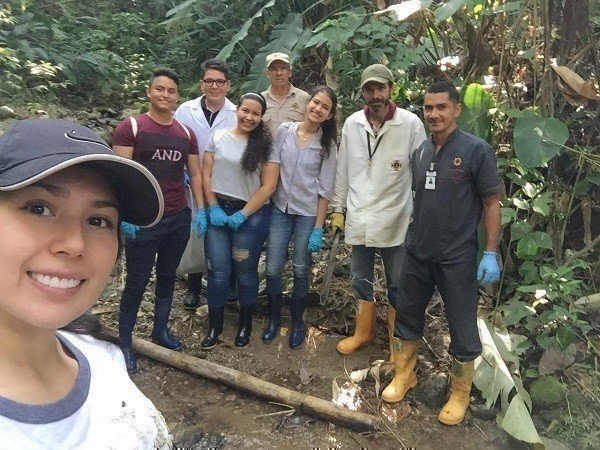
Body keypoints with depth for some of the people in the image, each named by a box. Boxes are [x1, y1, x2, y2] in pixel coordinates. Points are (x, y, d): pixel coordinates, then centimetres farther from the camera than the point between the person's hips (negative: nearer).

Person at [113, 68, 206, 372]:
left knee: (167, 277, 15)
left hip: (179, 219, 5)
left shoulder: (186, 133, 10)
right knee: (136, 282, 3)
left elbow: (195, 174, 12)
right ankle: (124, 342, 18)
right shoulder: (131, 127, -4)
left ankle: (160, 331, 31)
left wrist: (200, 210, 4)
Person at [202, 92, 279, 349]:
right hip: (218, 211, 2)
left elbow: (268, 186, -7)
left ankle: (245, 323, 30)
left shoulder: (266, 145, -2)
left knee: (245, 272, 10)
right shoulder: (218, 137, 5)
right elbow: (206, 174, 5)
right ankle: (215, 324, 23)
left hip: (250, 214, -1)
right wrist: (213, 207, -6)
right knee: (218, 271, 4)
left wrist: (242, 215, -11)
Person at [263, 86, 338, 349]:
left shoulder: (327, 145, -3)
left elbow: (325, 189, -4)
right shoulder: (284, 130, 0)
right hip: (280, 209, 1)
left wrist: (318, 229, -7)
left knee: (301, 271, 7)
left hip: (308, 213, -1)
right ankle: (274, 318, 26)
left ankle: (297, 322, 29)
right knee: (273, 269, 2)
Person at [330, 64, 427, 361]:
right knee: (361, 280, 18)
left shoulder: (411, 124, -8)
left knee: (397, 286, 10)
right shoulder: (352, 124, 2)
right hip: (359, 219, 3)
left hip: (395, 220, -3)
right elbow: (342, 170, 8)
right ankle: (363, 331, 38)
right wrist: (338, 209, 9)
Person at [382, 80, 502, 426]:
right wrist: (413, 233, 14)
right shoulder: (420, 151, 6)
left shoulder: (476, 150, -9)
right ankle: (404, 375, 38)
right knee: (407, 316, 17)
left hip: (457, 258, -5)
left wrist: (491, 253, -12)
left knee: (462, 329, 8)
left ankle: (460, 394, 29)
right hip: (417, 252, 5)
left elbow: (492, 202, -8)